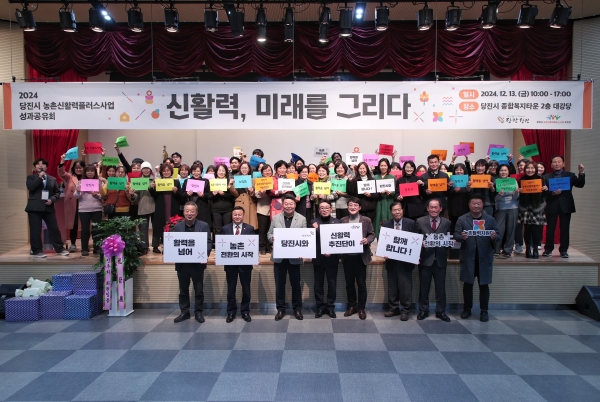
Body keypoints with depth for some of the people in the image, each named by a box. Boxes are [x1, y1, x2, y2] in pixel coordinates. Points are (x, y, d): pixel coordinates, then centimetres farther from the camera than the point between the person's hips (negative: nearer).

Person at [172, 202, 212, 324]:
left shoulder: (204, 226, -2)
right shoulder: (177, 226, 7)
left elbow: (208, 243, -8)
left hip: (197, 263, -2)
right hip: (182, 263, 3)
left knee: (199, 290, 7)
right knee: (183, 289, 13)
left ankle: (198, 312, 21)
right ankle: (184, 312, 26)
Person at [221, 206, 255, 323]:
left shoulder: (250, 228, 1)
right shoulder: (225, 228, 4)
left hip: (245, 262, 0)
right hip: (230, 262, 1)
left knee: (246, 288, 9)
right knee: (231, 289, 9)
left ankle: (245, 311, 23)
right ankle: (231, 312, 23)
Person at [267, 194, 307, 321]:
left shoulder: (302, 219, 0)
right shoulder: (275, 218, 4)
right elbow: (269, 234, 7)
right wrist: (272, 238, -16)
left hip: (294, 257, -1)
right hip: (279, 257, 1)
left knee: (296, 284, 10)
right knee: (279, 284, 9)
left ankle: (297, 309, 24)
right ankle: (281, 309, 23)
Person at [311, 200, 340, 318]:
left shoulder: (336, 222, 3)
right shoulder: (314, 222, 3)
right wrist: (316, 229, -22)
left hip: (332, 258, 0)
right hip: (318, 257, 0)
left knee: (332, 283, 7)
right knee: (318, 283, 7)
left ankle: (330, 306, 20)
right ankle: (320, 306, 20)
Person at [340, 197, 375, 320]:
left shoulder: (366, 220, 0)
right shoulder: (342, 220, 6)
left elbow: (372, 234, 1)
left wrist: (367, 240, -18)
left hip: (360, 256, -2)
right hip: (347, 256, 2)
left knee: (361, 283, 5)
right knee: (349, 283, 11)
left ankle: (361, 308, 19)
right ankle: (352, 306, 25)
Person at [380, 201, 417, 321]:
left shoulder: (411, 223, -1)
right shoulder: (386, 224, 3)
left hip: (406, 260, -2)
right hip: (391, 260, 2)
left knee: (405, 286, 3)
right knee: (392, 286, 10)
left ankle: (405, 310, 15)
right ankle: (394, 308, 23)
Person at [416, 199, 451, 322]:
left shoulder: (447, 223, 7)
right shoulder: (420, 221, 3)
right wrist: (420, 243, -17)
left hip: (440, 259, 1)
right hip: (425, 259, -1)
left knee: (441, 287, 8)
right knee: (424, 287, 8)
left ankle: (440, 311, 22)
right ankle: (423, 310, 22)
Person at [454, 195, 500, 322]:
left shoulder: (490, 220, 5)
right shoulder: (462, 219, 2)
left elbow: (498, 237, 1)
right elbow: (455, 235, -4)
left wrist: (494, 237, -22)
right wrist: (461, 237, -26)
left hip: (484, 258, 0)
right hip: (468, 257, 0)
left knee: (484, 285, 6)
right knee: (467, 284, 8)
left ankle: (484, 311, 17)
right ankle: (467, 309, 20)